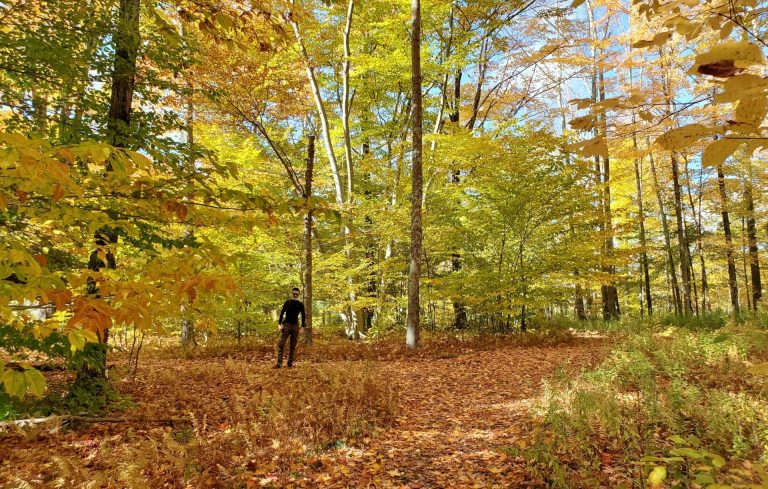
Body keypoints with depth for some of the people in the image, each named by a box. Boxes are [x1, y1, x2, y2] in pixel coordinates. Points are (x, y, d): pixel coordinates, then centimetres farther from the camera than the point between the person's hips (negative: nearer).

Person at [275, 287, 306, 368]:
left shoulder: (300, 304, 4)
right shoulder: (287, 302, 2)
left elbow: (303, 316, 8)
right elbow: (282, 313, 1)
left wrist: (303, 326, 1)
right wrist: (279, 324, -9)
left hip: (295, 326, 1)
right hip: (286, 325, -1)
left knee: (293, 346, 4)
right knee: (281, 344, -8)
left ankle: (290, 363, 10)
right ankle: (279, 363, -9)